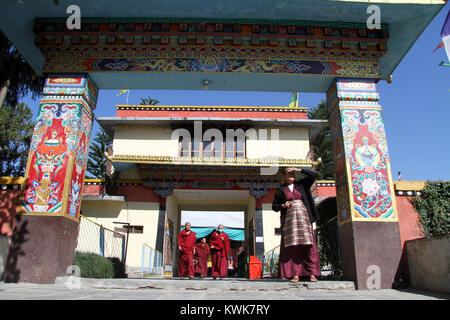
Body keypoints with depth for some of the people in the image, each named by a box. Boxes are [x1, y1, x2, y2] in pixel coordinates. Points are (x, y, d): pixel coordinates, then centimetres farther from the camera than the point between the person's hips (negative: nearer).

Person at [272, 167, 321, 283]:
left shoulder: (301, 184, 15)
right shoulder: (280, 189, 12)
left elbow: (313, 175, 6)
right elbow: (274, 206, 12)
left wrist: (298, 169, 3)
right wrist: (283, 205, -8)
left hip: (303, 217, 1)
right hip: (289, 219, 0)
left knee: (308, 244, -6)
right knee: (292, 246, -6)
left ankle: (312, 274, -4)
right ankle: (295, 274, -5)